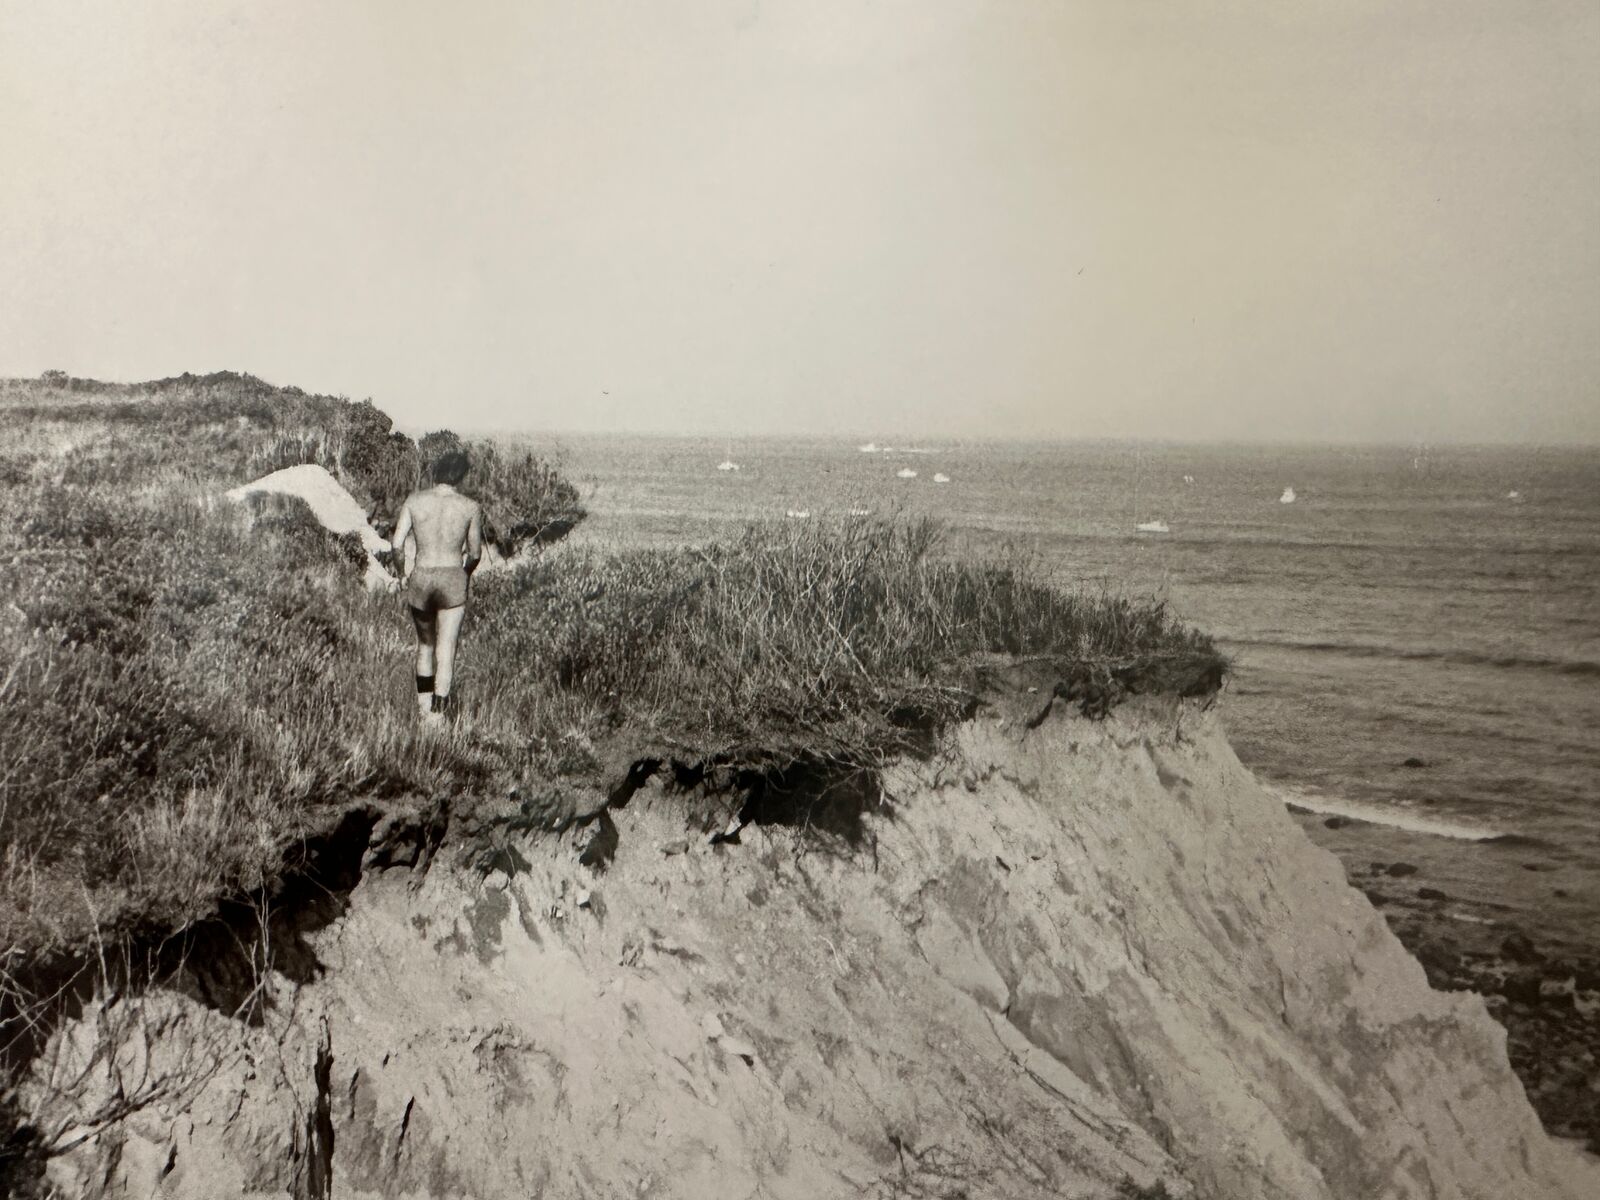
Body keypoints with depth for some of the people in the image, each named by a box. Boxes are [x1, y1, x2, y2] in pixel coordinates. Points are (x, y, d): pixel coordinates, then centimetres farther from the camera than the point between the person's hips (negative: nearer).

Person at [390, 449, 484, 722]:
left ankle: (424, 705, 26)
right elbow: (475, 553, 3)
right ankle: (438, 712, -5)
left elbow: (397, 544, -4)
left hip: (420, 579, 2)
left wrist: (401, 574, 13)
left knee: (425, 645, 22)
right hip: (453, 580, -2)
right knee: (446, 651, 0)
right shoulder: (471, 507, -2)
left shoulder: (414, 500, 0)